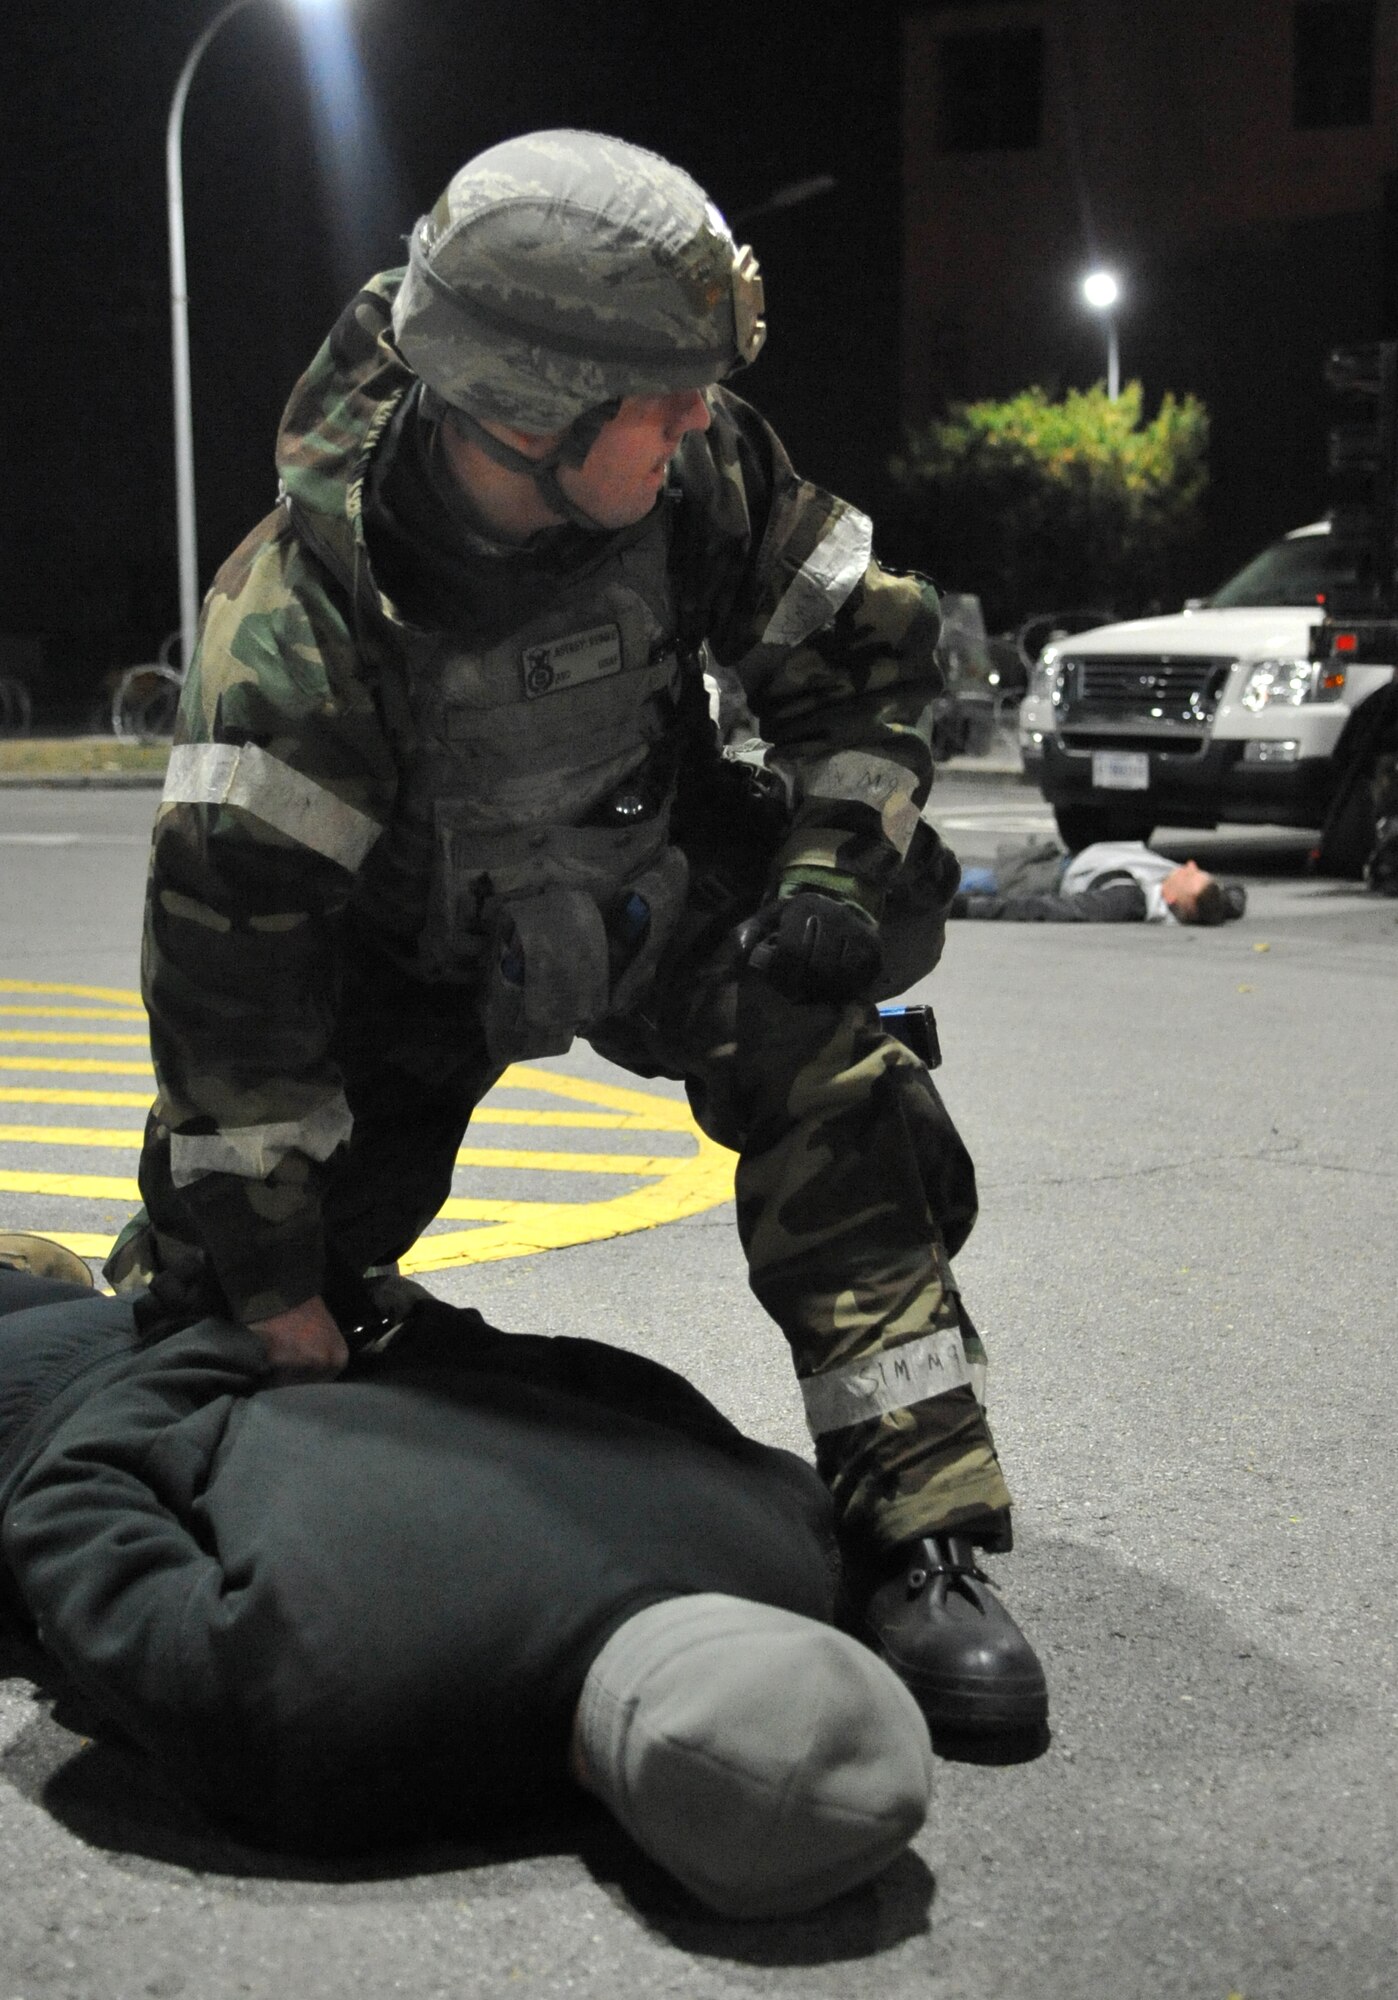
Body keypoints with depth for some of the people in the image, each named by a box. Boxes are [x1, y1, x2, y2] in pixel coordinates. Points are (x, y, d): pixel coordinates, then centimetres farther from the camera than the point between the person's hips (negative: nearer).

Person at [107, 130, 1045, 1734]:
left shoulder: (703, 473, -25)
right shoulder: (297, 620, -36)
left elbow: (867, 647, -6)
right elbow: (226, 945, -30)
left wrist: (830, 870, -20)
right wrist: (267, 1267, -25)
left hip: (658, 888, 3)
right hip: (410, 943, -2)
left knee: (828, 1073, -23)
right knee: (216, 1308, -5)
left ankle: (915, 1534, -17)